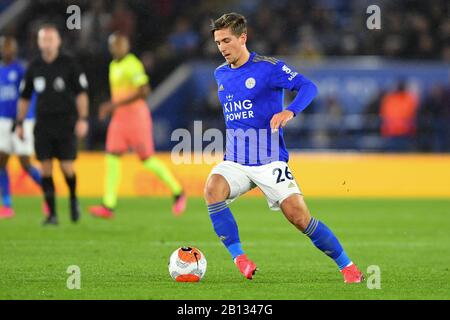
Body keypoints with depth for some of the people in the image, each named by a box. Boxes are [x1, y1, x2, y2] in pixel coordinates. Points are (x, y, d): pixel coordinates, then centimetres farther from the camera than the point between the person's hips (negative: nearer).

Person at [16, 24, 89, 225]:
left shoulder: (69, 64, -2)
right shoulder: (34, 68, 7)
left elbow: (81, 93, -2)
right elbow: (24, 98, 15)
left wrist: (82, 119, -10)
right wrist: (19, 123, 10)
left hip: (65, 122, -3)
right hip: (43, 124, 3)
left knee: (66, 167, -8)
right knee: (46, 168, -3)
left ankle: (73, 199, 22)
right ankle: (52, 214, 2)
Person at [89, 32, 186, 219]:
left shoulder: (132, 64, -14)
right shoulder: (114, 65, 14)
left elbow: (144, 91, -22)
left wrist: (116, 104, -23)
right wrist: (109, 107, 11)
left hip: (136, 116, -8)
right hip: (119, 118, 8)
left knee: (147, 159, -4)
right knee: (112, 158, -4)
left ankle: (178, 193, 14)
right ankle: (108, 206, -8)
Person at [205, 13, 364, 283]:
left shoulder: (268, 68, -8)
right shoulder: (220, 75, 12)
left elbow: (308, 86, -18)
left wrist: (290, 111, -35)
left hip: (269, 161, -4)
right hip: (235, 162, 4)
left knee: (299, 217, -11)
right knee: (213, 189, -27)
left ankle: (347, 266, 6)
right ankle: (239, 259, -23)